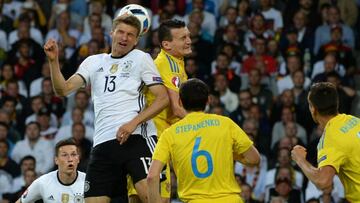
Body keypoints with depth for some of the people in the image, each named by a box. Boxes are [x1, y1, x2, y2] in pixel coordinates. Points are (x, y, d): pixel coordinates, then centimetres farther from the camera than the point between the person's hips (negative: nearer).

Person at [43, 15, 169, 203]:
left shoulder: (141, 58, 9)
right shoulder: (93, 62, 21)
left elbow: (163, 98, 0)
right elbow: (63, 89, 12)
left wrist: (134, 123, -12)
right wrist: (53, 61, -4)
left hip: (135, 137, -4)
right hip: (103, 143, 4)